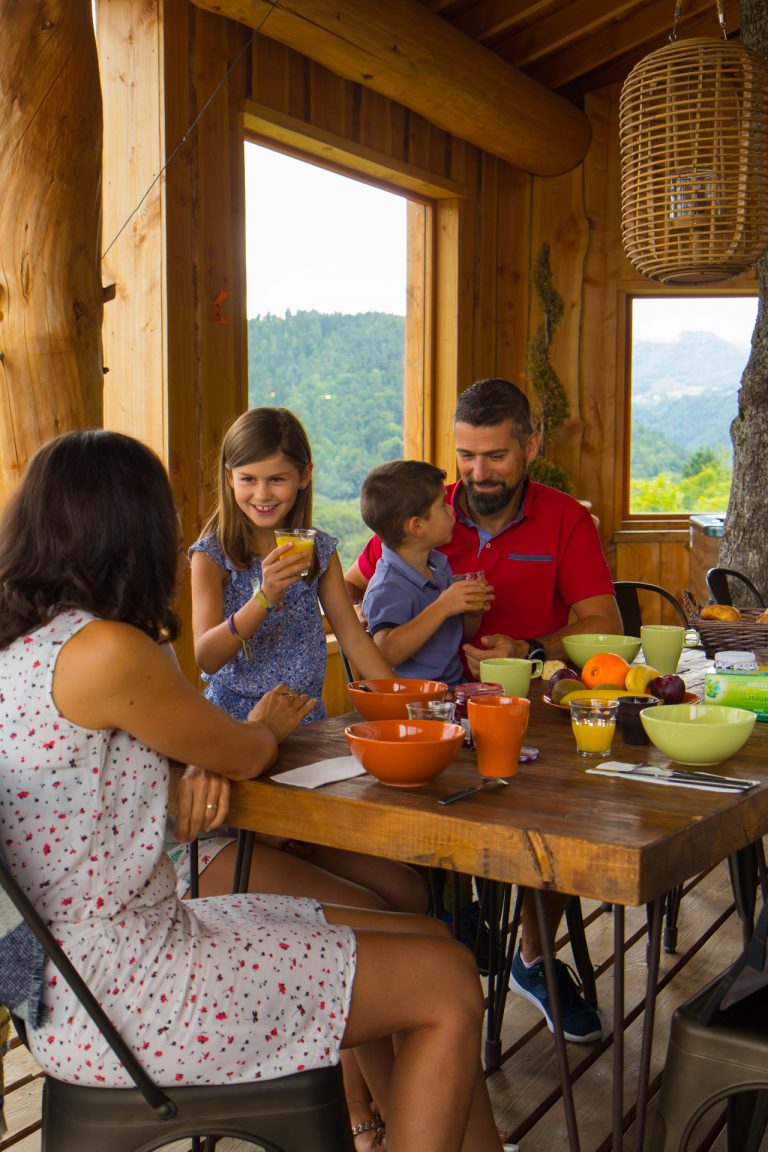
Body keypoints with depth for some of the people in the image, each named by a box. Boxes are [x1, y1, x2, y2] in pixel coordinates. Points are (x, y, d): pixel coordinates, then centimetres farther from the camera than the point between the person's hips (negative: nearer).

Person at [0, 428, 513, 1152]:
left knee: (429, 939, 10)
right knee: (449, 985, -3)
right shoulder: (105, 651, -22)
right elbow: (244, 756, -7)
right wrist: (269, 724, 15)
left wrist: (207, 760, -1)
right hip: (118, 996, -9)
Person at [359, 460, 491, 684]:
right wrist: (442, 608, -26)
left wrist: (473, 611, 3)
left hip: (455, 684, 9)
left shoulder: (440, 566, 14)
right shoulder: (388, 588, -16)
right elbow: (386, 653, -30)